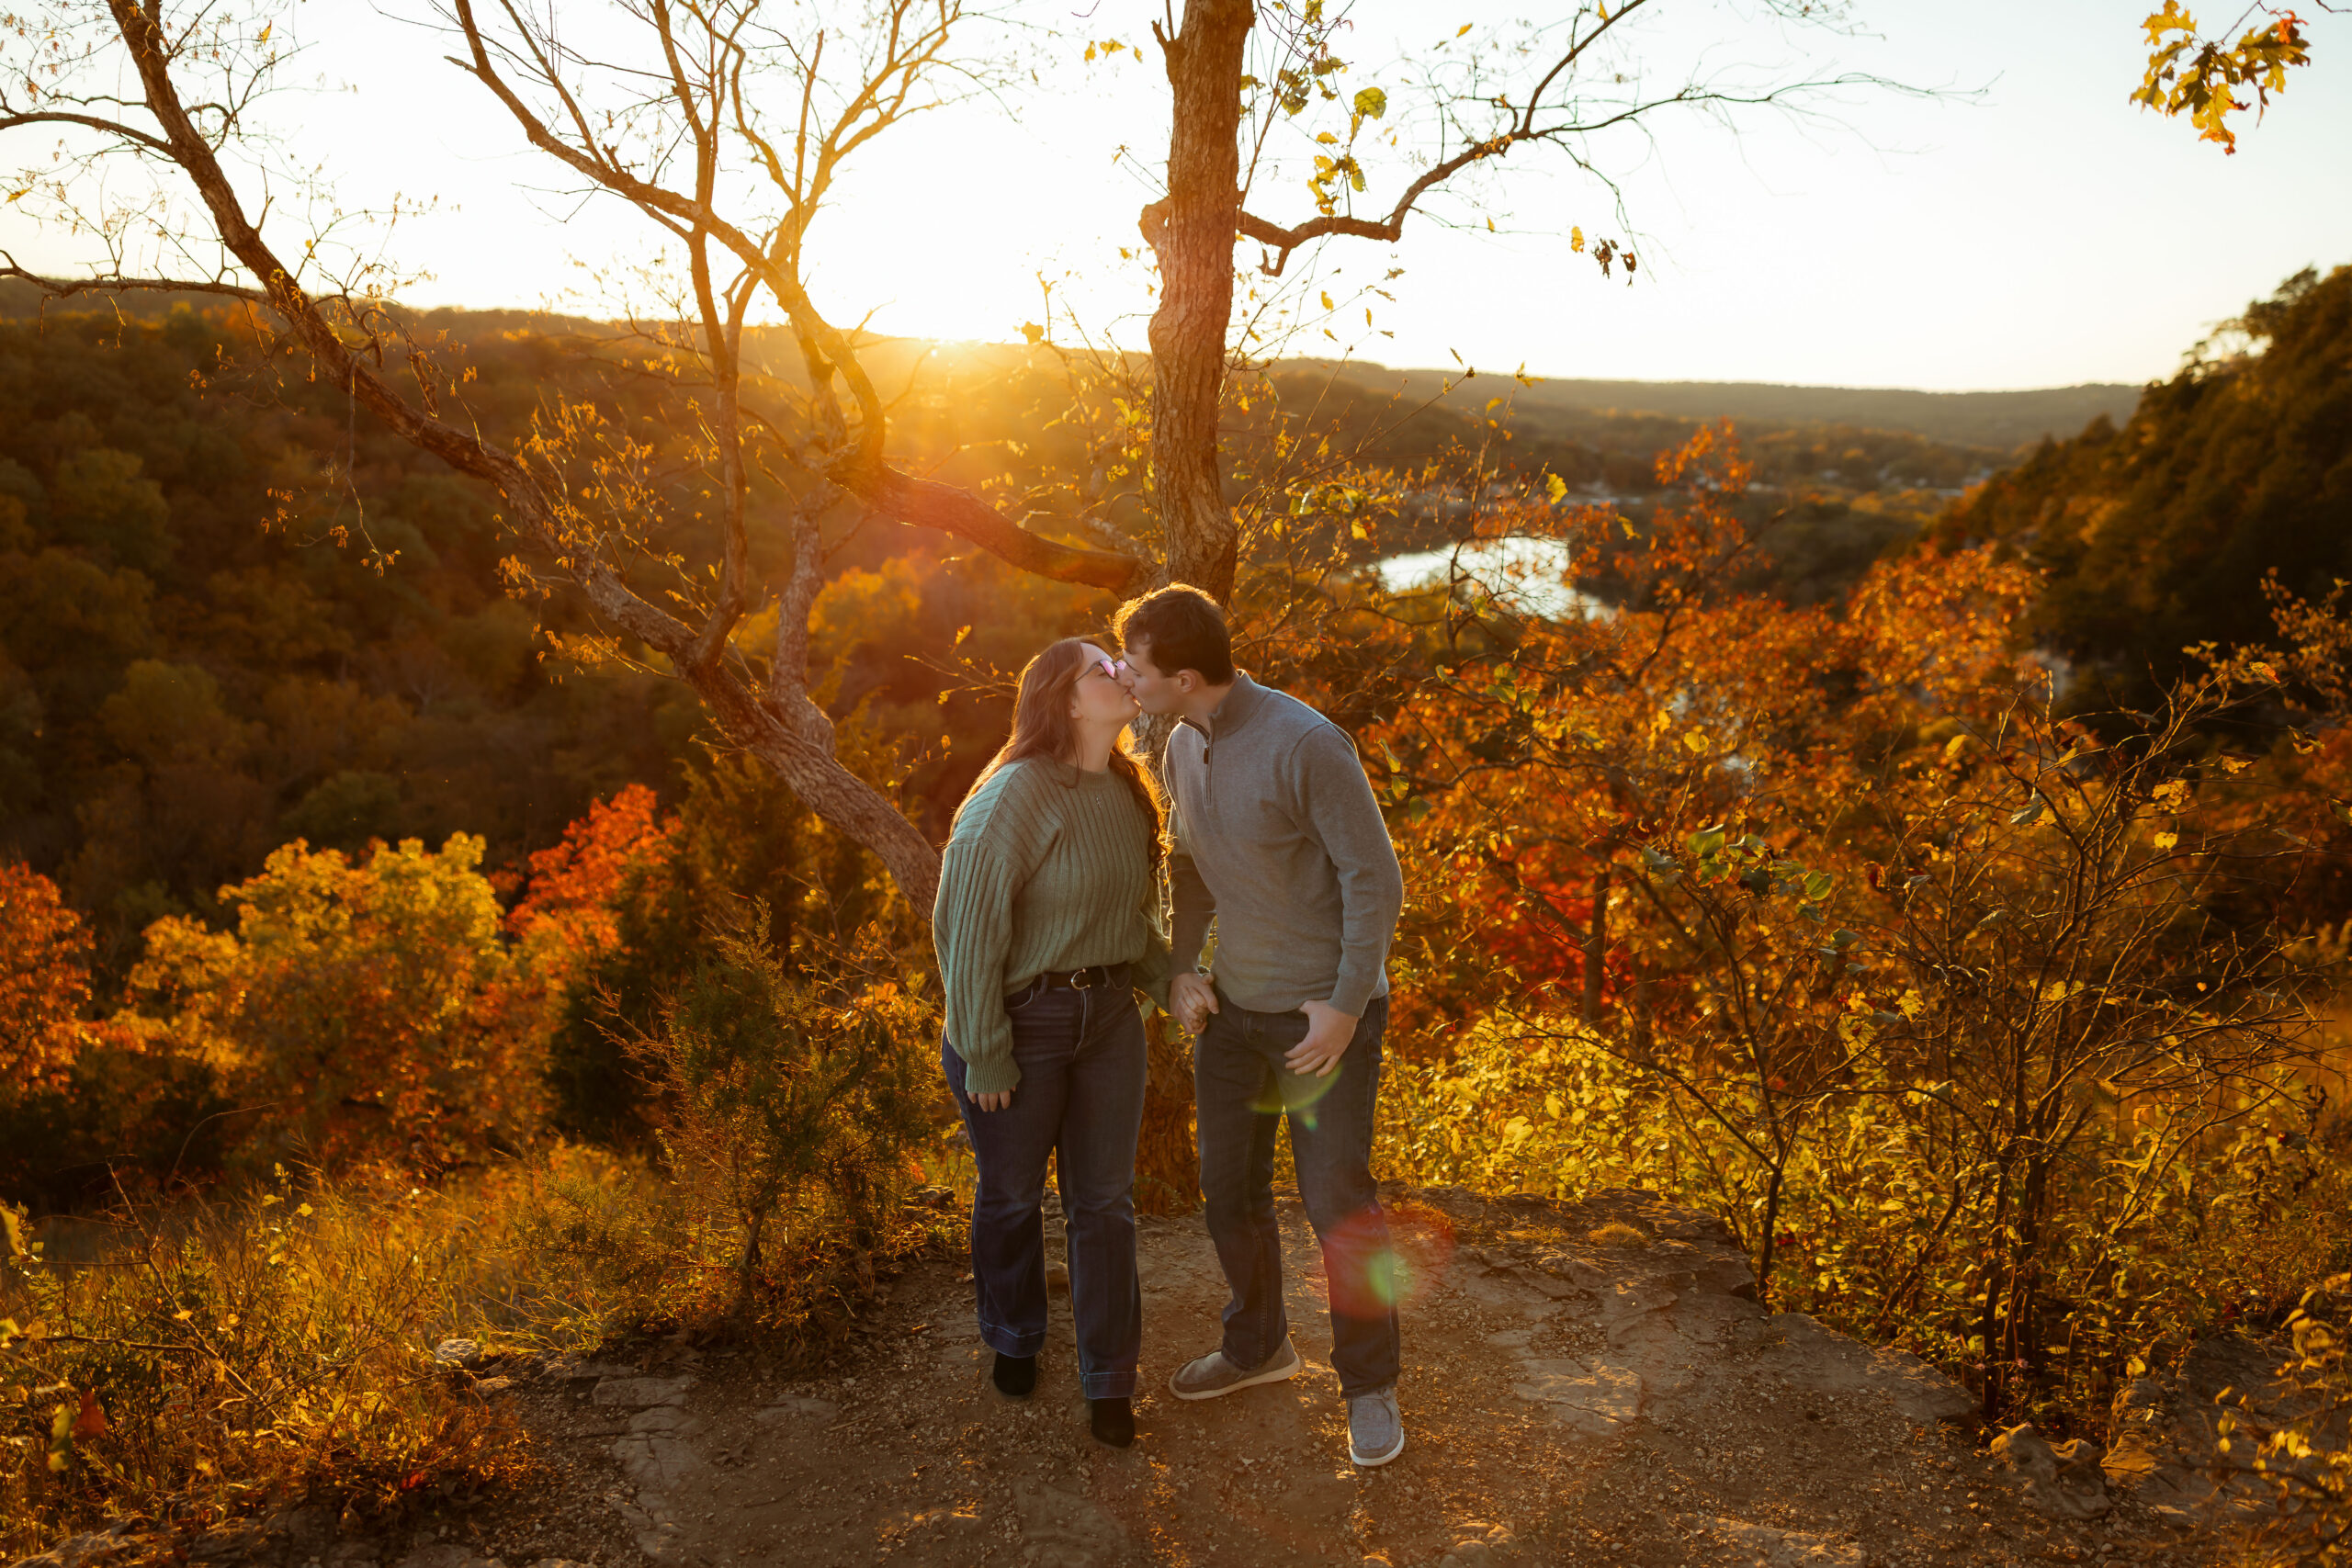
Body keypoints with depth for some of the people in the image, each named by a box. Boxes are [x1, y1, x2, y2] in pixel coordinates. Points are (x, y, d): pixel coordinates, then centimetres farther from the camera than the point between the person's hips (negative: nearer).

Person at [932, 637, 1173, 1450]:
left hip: (1108, 1016, 6)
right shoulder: (1016, 797, -21)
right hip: (1019, 1019, -6)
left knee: (1104, 1200, 11)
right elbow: (966, 924, -20)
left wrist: (1171, 980, 0)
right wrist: (983, 1054, -17)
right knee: (1011, 1194, 15)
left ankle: (1109, 1381, 26)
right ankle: (1013, 1340, 41)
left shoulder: (1127, 791, 3)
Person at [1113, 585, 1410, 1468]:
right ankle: (1258, 1345, 38)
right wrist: (1180, 968, 3)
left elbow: (1375, 878, -20)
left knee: (1336, 1199, -1)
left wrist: (1347, 1005, -20)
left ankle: (1370, 1382, 21)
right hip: (1234, 1003, 7)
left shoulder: (1306, 745, -24)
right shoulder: (1183, 748, 0)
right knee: (1229, 1185, 16)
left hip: (1326, 1008, -7)